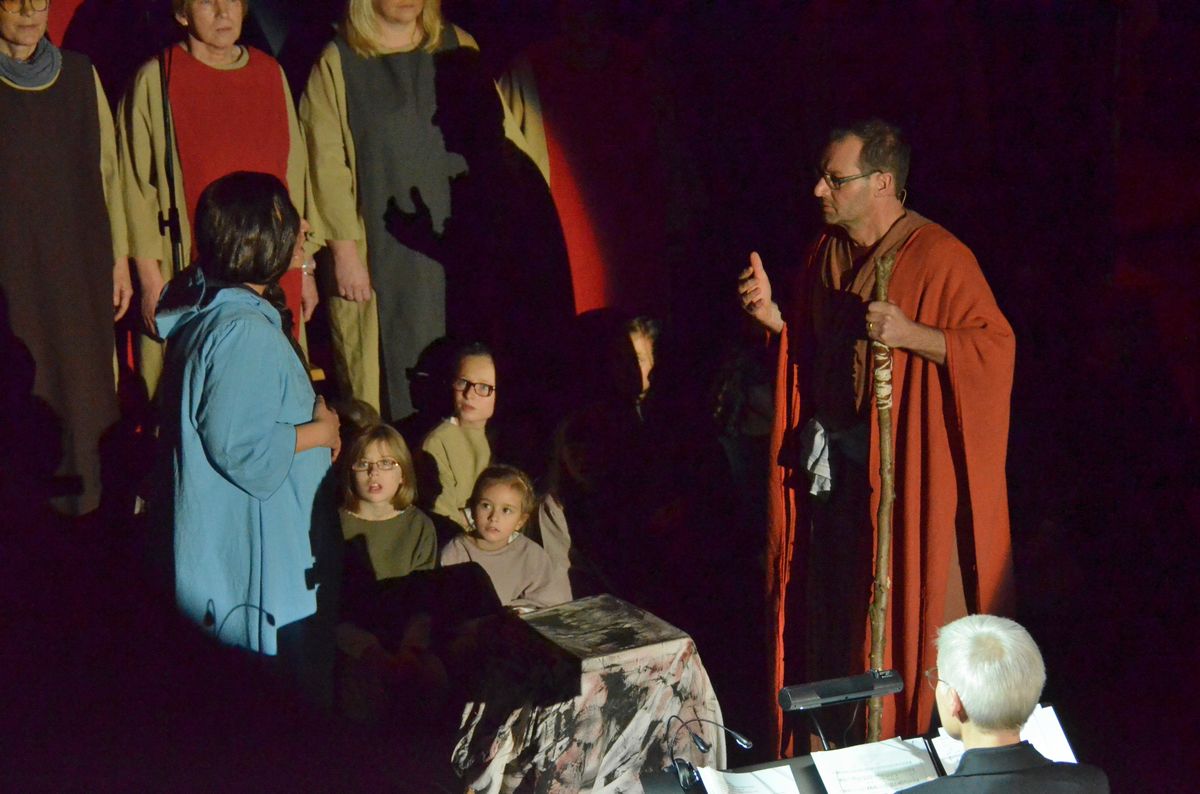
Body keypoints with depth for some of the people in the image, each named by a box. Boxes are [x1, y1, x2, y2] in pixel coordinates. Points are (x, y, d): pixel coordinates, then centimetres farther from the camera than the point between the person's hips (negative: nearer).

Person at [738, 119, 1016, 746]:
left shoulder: (937, 257, -13)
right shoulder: (826, 253, 9)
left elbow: (997, 345, -17)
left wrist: (910, 334, -27)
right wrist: (772, 314, 1)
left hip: (909, 466, -7)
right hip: (834, 459, 7)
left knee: (912, 610, 1)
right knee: (834, 608, 13)